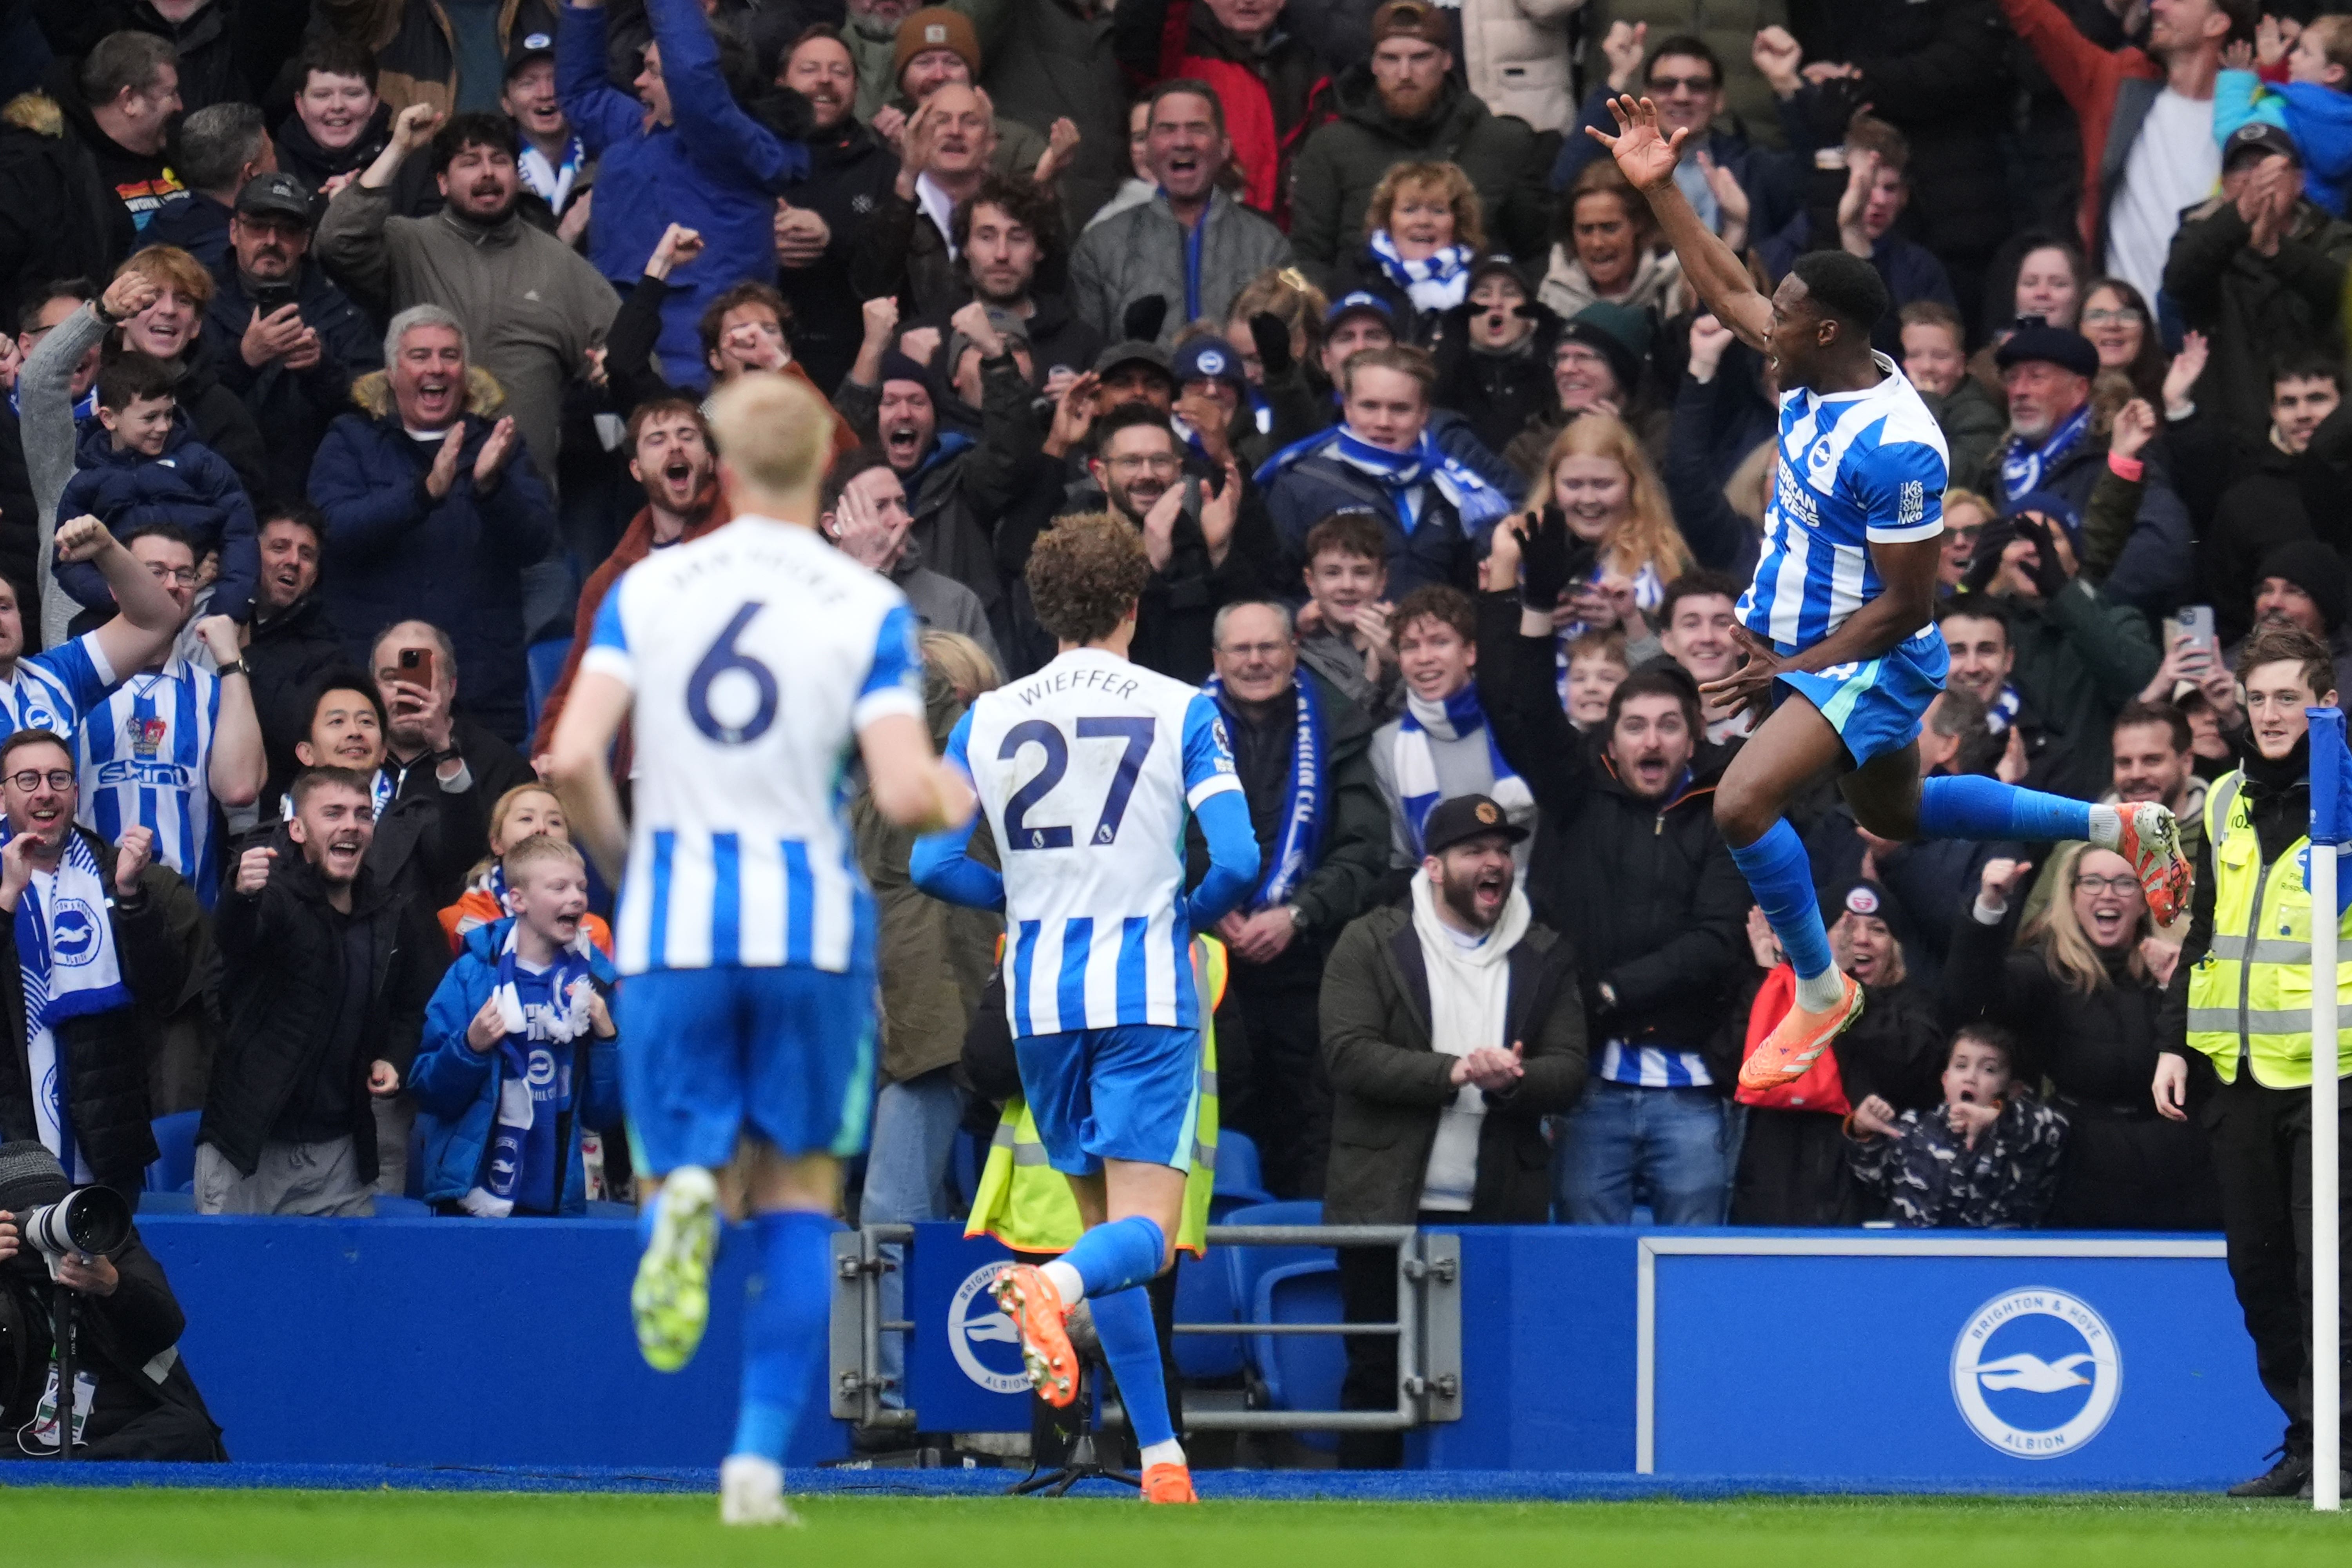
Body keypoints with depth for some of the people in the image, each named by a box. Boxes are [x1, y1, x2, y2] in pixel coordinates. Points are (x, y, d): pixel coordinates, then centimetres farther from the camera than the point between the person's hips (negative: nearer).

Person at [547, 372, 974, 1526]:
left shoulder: (647, 589, 3)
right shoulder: (867, 608, -3)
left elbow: (572, 760, -6)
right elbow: (903, 792, -12)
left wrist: (616, 860, 12)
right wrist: (956, 800, 11)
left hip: (673, 923, 1)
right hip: (812, 929, -1)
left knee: (674, 1162, 11)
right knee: (800, 1191, 12)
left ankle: (683, 1198, -28)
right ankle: (760, 1458, 3)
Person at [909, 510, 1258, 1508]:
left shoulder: (986, 721, 5)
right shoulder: (1181, 712, -2)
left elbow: (933, 864, 3)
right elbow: (1238, 861, -9)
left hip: (1041, 997, 3)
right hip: (1146, 988, -3)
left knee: (1105, 1225, 15)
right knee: (1144, 1234, -7)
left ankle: (1161, 1458, 12)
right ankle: (1050, 1285, -41)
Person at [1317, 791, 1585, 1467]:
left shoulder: (1547, 956, 13)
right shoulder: (1371, 943, 5)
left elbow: (1568, 1072, 6)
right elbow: (1348, 1052, -7)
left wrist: (1512, 1080, -16)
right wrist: (1454, 1071, -17)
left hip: (1501, 1215, 2)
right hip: (1387, 1208, -2)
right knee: (1377, 1374, 0)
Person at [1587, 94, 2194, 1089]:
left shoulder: (1896, 447, -31)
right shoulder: (1816, 374, -6)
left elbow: (1904, 607, -25)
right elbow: (1724, 288, 8)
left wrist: (1789, 671, -21)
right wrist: (1658, 189, 0)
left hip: (1868, 665, -10)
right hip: (1793, 643, 10)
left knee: (1742, 803, -25)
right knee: (1896, 816, 27)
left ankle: (1820, 994, -5)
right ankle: (2116, 829, 39)